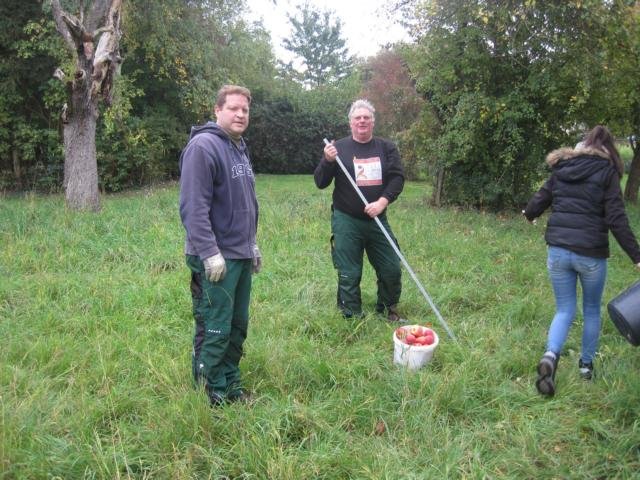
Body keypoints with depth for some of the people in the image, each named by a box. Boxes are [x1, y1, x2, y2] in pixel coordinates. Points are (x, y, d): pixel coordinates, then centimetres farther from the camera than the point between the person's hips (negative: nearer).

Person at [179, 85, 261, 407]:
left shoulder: (240, 148, 16)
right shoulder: (203, 146, -13)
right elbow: (194, 207, -20)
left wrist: (252, 244, 22)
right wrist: (210, 253, -22)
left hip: (242, 256, 9)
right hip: (216, 259, -9)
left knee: (237, 327, 16)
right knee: (214, 332, -1)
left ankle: (231, 386, 31)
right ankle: (213, 398, 14)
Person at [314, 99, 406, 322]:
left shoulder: (386, 148, 5)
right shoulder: (339, 148, 0)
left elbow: (397, 178, -1)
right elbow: (320, 182, -2)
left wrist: (382, 202, -17)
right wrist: (328, 161, -21)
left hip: (377, 220, 3)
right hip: (346, 222, -2)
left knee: (391, 269, 9)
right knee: (349, 275, 2)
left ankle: (389, 309, 32)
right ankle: (352, 318, 18)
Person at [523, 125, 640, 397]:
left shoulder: (561, 168, 8)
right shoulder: (607, 172, -4)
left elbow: (540, 200, 16)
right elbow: (617, 219, -10)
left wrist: (529, 214, 39)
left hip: (557, 250, 3)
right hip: (590, 254, -3)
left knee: (565, 310, 12)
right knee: (592, 310, 19)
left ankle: (550, 356, -13)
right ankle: (586, 365, 30)